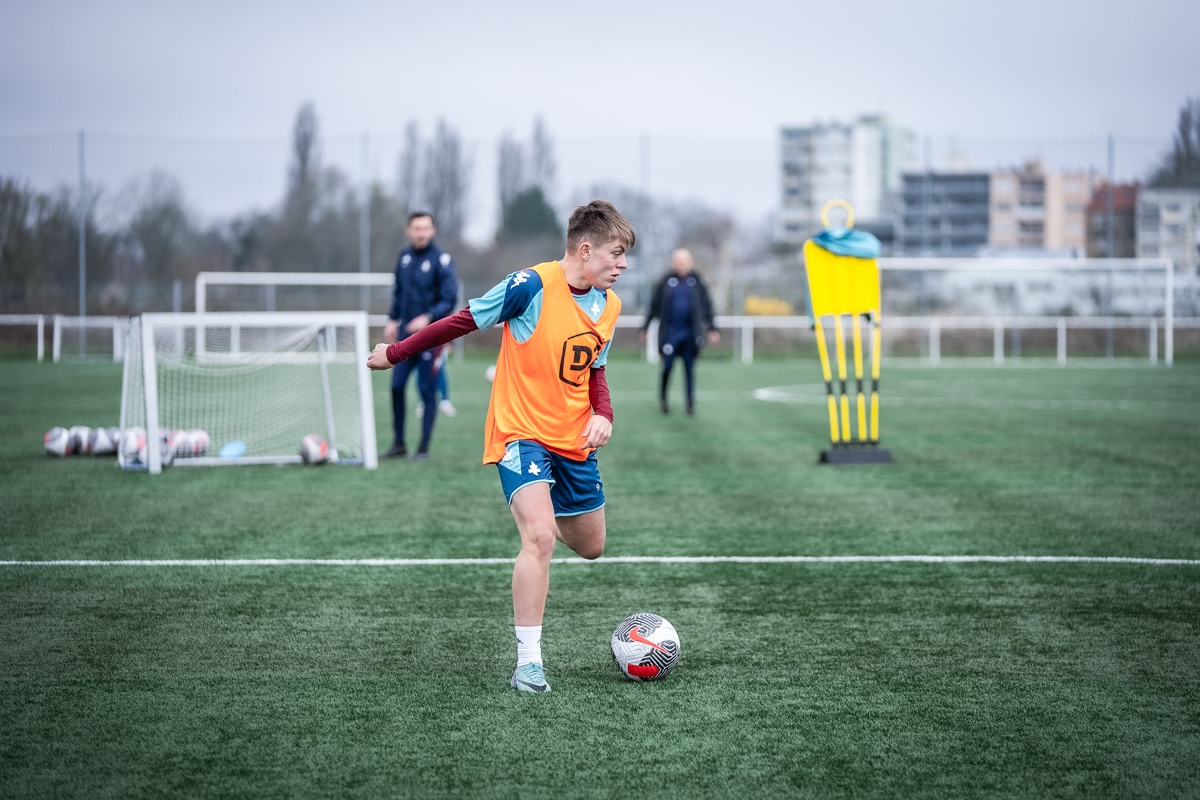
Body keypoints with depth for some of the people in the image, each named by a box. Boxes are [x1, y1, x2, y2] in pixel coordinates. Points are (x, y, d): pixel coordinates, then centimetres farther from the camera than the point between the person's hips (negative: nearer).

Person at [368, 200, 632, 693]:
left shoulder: (609, 305, 2)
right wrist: (396, 354, -2)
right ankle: (528, 662, -17)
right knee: (539, 539, -23)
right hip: (520, 432, -6)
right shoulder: (532, 286, -18)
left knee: (590, 546, 14)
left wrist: (603, 415, -5)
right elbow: (464, 322, -9)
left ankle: (534, 515, 49)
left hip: (574, 440, 7)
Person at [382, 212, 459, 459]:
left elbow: (449, 300, -13)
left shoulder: (441, 260, -10)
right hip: (405, 333, 5)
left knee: (427, 390, 0)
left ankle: (424, 447, 8)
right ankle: (399, 444, 14)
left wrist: (428, 318, -25)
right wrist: (393, 319, 10)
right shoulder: (404, 257, 7)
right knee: (397, 386, 3)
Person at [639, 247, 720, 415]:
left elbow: (707, 306, 10)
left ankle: (691, 404, 10)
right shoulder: (666, 282, 1)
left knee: (690, 369, 4)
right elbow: (654, 306, 6)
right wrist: (645, 327, 8)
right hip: (670, 332, -1)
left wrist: (711, 328, 8)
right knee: (667, 367, -1)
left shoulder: (697, 282, 4)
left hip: (690, 333, 1)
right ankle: (663, 399, 19)